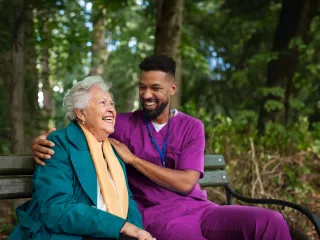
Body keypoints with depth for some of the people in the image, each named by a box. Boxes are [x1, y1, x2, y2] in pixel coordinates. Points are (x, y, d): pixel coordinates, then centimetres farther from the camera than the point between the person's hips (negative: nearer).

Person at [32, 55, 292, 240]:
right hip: (158, 217, -3)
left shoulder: (192, 127, 7)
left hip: (199, 209, 3)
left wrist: (132, 158, -8)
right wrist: (43, 141, -12)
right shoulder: (123, 124, 6)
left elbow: (186, 183, -5)